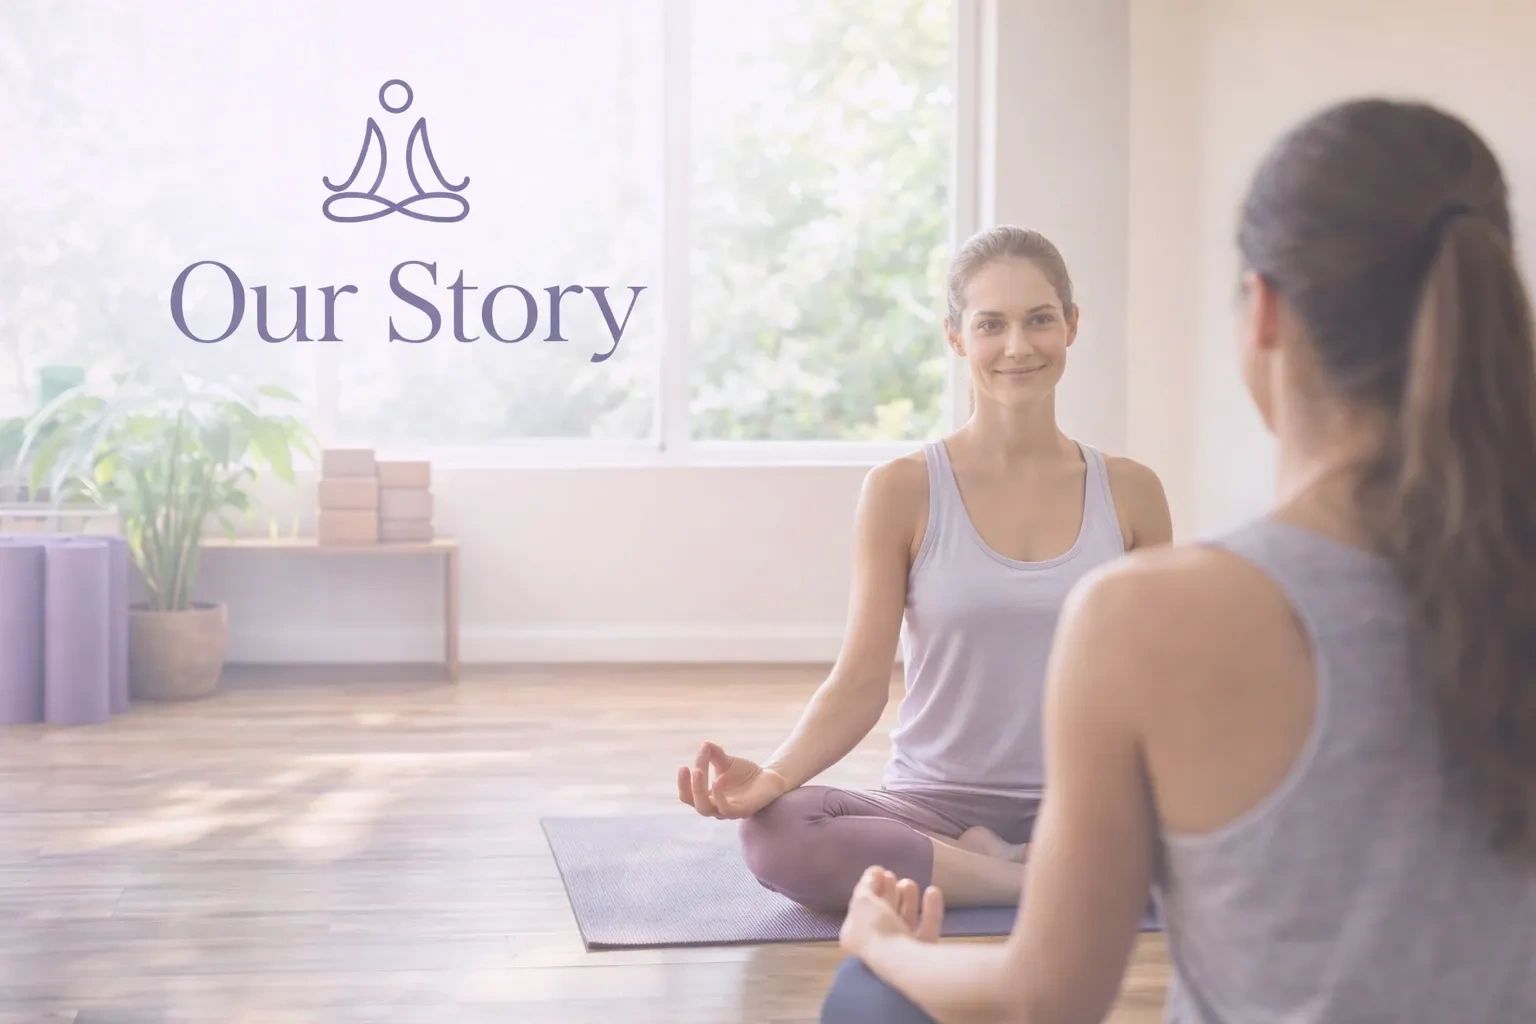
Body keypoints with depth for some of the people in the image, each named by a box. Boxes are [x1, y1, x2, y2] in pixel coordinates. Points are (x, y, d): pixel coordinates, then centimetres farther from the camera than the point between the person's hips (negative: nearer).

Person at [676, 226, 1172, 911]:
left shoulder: (1129, 493, 5)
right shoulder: (903, 491, -1)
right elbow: (859, 683, -5)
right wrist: (771, 777, -22)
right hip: (937, 804, -1)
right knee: (776, 835, -33)